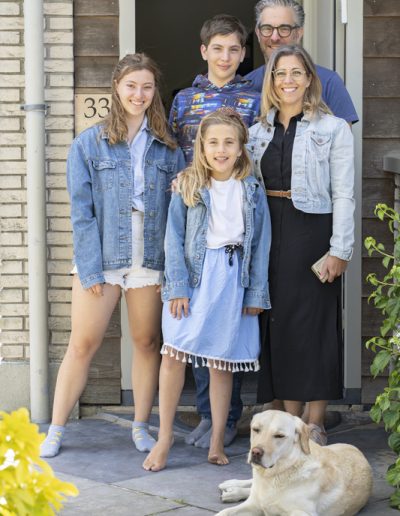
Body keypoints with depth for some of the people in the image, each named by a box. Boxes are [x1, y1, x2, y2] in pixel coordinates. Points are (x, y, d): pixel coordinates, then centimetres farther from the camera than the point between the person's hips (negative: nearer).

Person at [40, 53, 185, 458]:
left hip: (150, 260, 2)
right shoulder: (89, 144, 1)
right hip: (100, 259, -2)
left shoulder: (168, 148, 8)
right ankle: (55, 430, 9)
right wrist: (91, 269, -10)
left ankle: (141, 427, 21)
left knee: (147, 343, 8)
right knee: (82, 345, -1)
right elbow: (81, 212, -3)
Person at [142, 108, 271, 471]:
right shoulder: (187, 186, 2)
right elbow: (174, 238, -1)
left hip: (233, 278, 1)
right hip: (193, 277, -1)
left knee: (222, 362, 6)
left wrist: (256, 293, 2)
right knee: (174, 354, -9)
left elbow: (261, 244, 6)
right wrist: (177, 287, -9)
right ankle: (165, 437, 4)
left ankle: (217, 442, 15)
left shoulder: (252, 190, 5)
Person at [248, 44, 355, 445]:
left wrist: (339, 250, -12)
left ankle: (315, 425, 6)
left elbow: (343, 195, -6)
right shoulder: (259, 131, 12)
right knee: (278, 322, 6)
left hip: (311, 232, -4)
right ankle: (290, 421, 15)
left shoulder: (333, 129, -1)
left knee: (314, 323, -2)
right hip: (269, 232, 5)